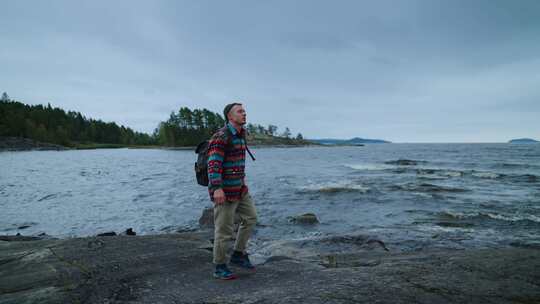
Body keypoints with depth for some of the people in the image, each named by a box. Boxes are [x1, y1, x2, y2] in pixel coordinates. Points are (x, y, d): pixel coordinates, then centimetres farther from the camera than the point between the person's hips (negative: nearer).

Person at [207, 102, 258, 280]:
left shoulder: (240, 135, 13)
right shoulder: (221, 136, -17)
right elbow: (213, 164, -25)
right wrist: (217, 188, -36)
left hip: (239, 188, 9)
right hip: (223, 190, -9)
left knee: (250, 218, 11)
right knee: (224, 229, -1)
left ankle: (238, 255, 23)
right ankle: (220, 268, 15)